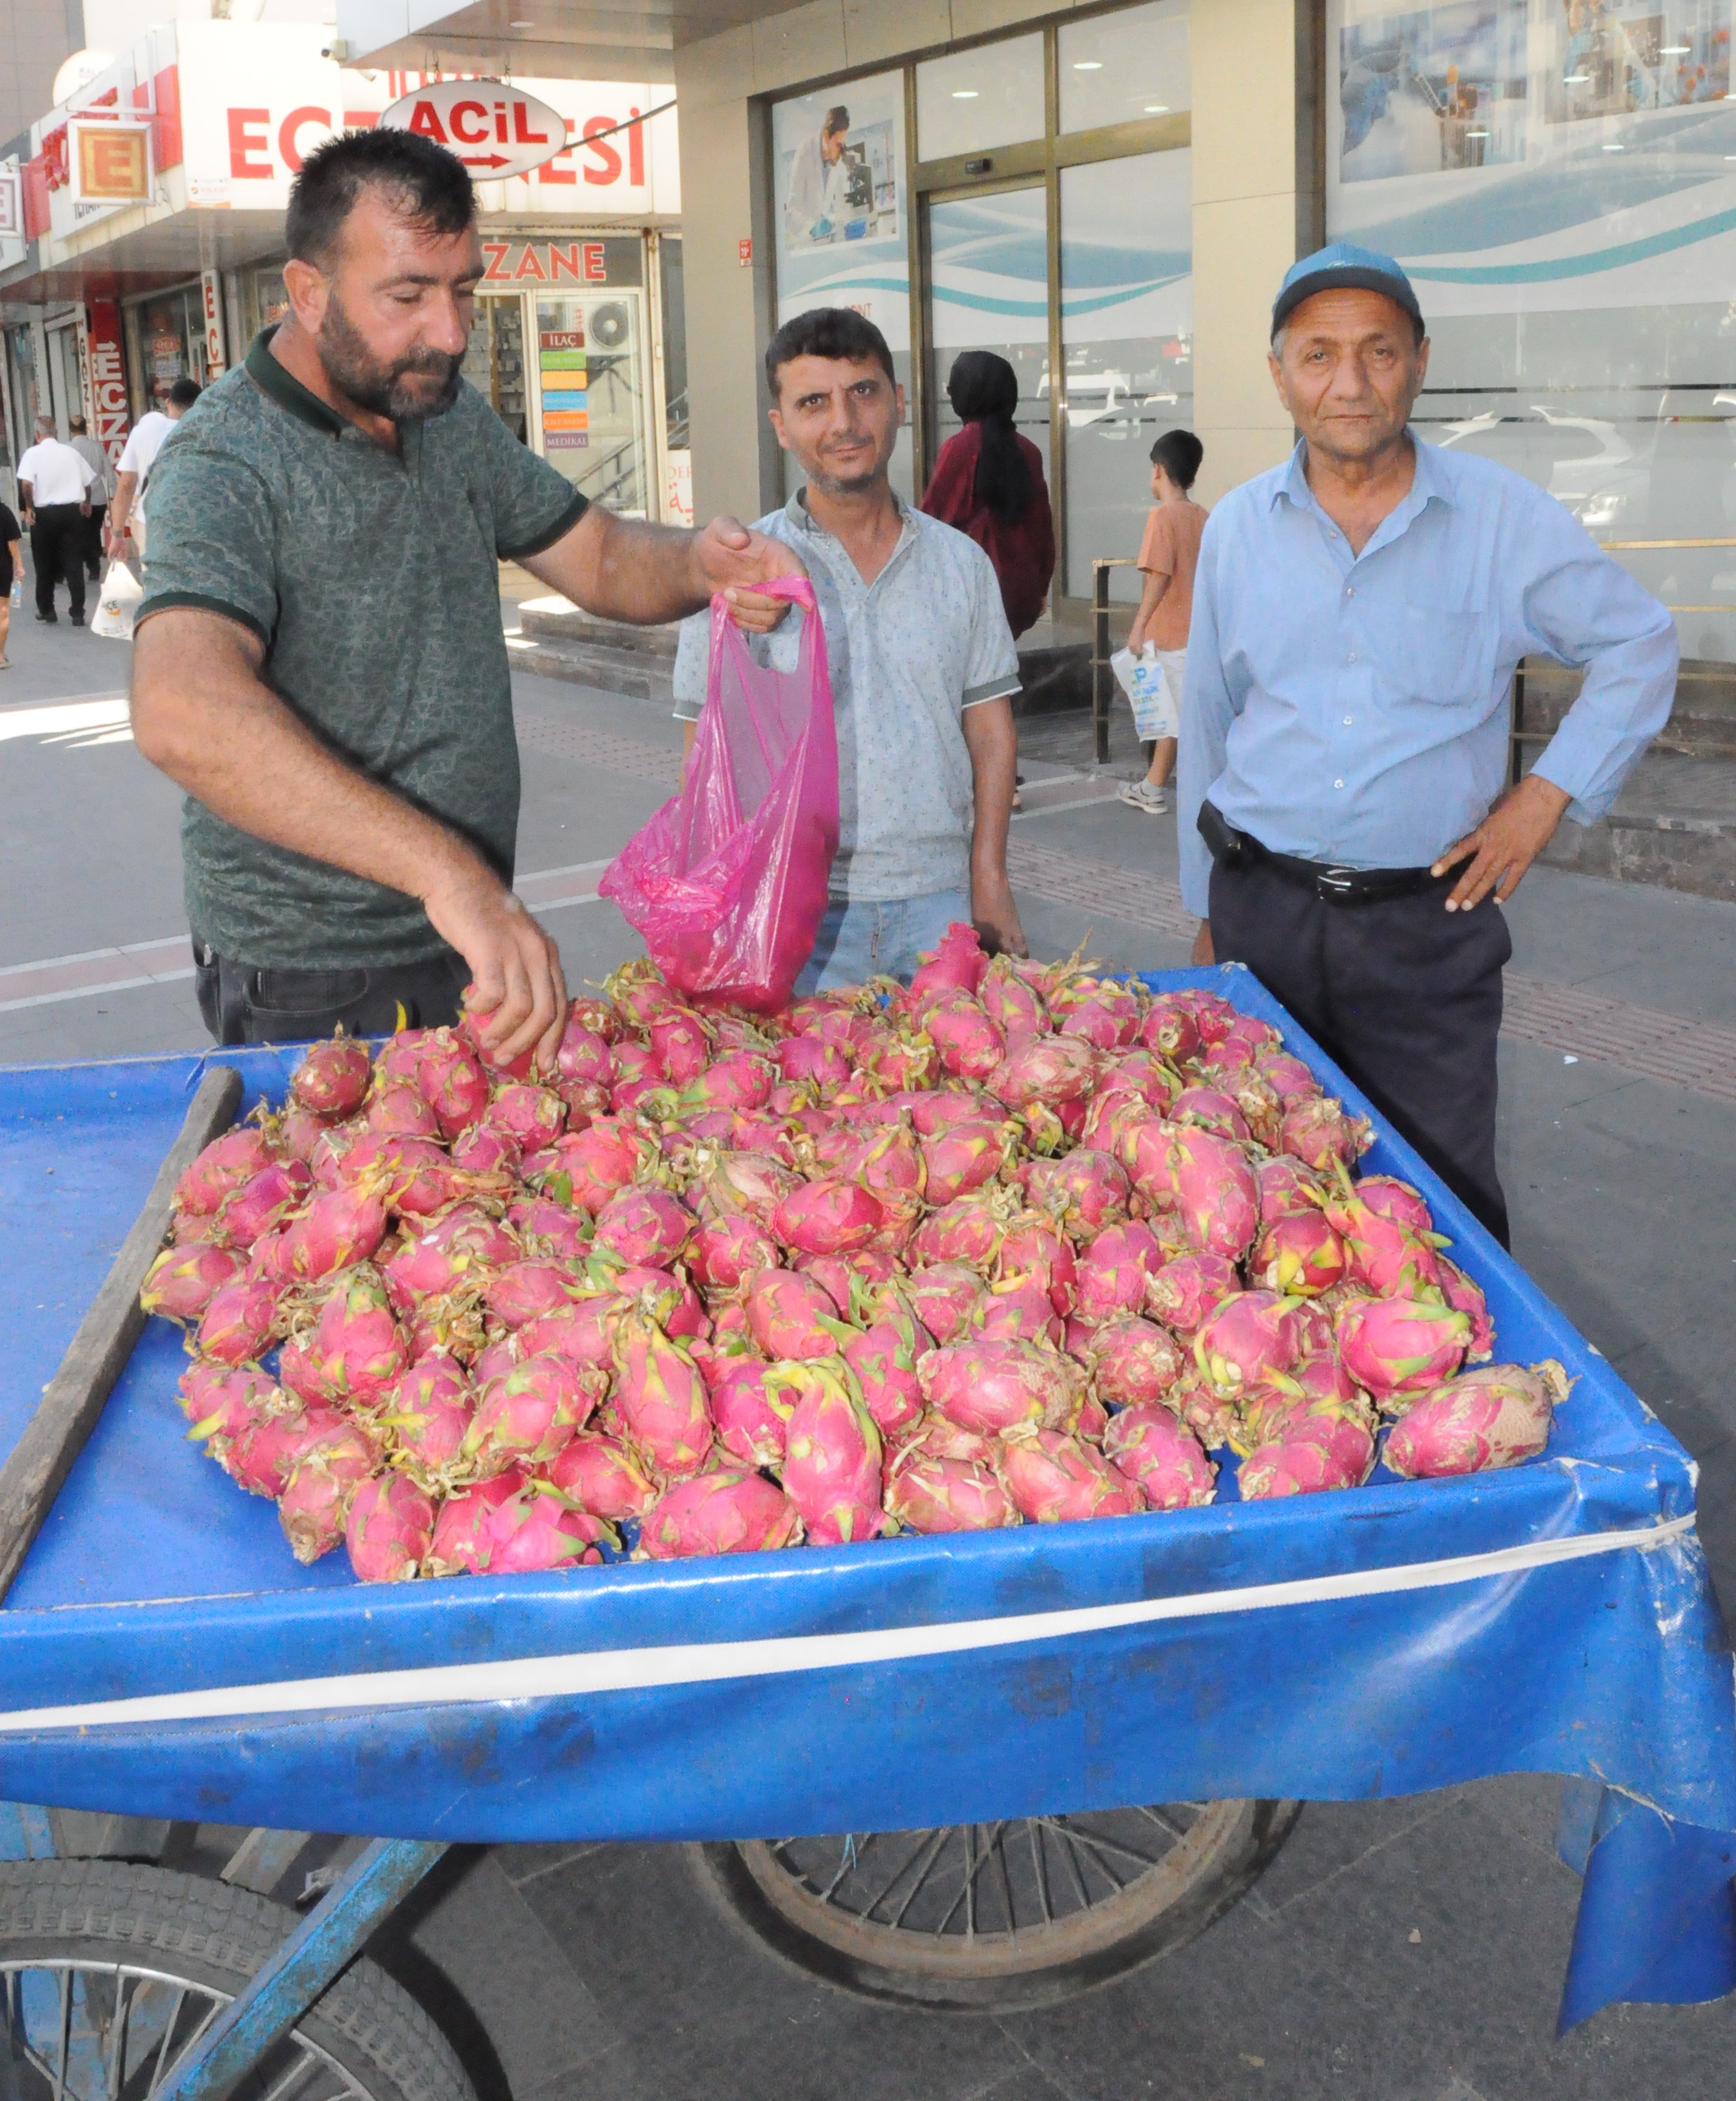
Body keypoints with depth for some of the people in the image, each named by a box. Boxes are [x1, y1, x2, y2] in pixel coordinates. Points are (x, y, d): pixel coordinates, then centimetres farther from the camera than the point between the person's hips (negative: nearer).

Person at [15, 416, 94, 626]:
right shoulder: (71, 452, 6)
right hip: (72, 512, 2)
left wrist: (28, 507, -6)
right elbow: (87, 483, 10)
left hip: (45, 514, -2)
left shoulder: (33, 453, -4)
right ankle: (77, 614, 1)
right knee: (74, 564, 4)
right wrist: (86, 503, 28)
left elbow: (26, 484, -18)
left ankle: (47, 612, 16)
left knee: (45, 565, 10)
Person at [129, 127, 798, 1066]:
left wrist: (699, 566, -13)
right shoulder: (223, 468, -21)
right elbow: (182, 712, -38)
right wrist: (445, 870, -48)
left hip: (477, 936, 7)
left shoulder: (451, 412, 4)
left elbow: (595, 554, 12)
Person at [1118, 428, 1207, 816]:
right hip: (1199, 631, 7)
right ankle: (1153, 787, 20)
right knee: (1171, 712, 14)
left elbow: (1160, 575, -21)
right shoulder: (1203, 518, 8)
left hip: (1173, 635, -7)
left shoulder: (1163, 516, -14)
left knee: (1189, 715, -4)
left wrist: (1139, 625, -18)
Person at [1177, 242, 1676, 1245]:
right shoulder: (1237, 528, 6)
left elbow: (1640, 644, 9)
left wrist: (1548, 795, -1)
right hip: (1262, 907, 3)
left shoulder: (1504, 517, -2)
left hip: (1426, 924, -2)